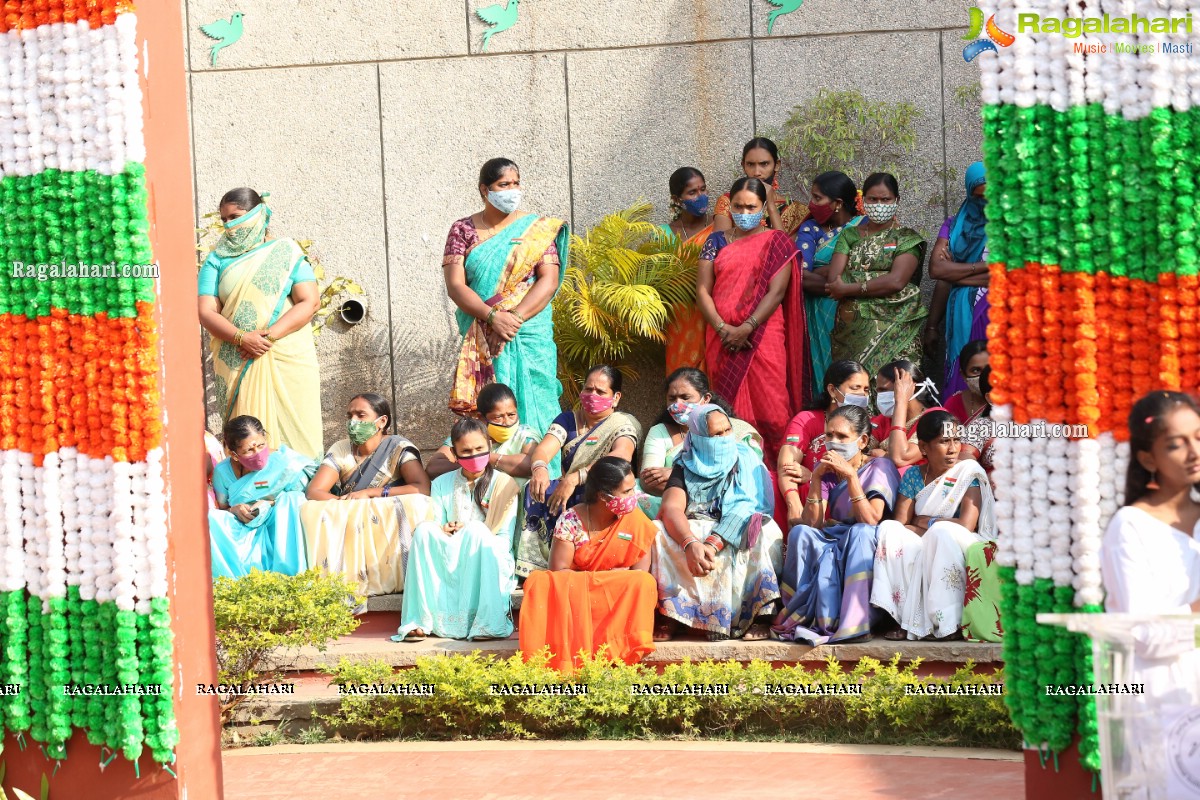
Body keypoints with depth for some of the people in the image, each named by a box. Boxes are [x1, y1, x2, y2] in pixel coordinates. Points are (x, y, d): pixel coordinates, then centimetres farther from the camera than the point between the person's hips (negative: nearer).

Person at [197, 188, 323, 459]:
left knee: (292, 431, -5)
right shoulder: (218, 260, 10)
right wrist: (241, 338, -17)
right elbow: (206, 311, 1)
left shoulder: (286, 252, 5)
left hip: (289, 361, -1)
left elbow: (310, 302, -3)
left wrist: (270, 334, -15)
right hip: (238, 363, 1)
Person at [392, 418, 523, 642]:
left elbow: (505, 540, -2)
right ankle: (419, 620, -33)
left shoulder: (503, 484, 5)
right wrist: (443, 532, -16)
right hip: (448, 566, 2)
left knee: (476, 529, -33)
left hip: (492, 566, -2)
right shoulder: (442, 485, 15)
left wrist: (471, 538, -19)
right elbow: (438, 526, 9)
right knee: (424, 529, -25)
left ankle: (486, 621, -39)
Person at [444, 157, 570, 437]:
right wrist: (492, 316, -16)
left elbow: (549, 280, -3)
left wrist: (516, 317, -17)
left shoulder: (537, 228, 7)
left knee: (531, 408, -5)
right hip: (481, 339, 0)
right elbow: (455, 285, -2)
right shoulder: (464, 230, 7)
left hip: (530, 337, 0)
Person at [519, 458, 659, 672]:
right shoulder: (571, 520, -9)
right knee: (540, 582, -30)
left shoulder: (635, 521, -6)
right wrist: (610, 575, -14)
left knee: (644, 583, -30)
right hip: (572, 592, -1)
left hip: (618, 601, 1)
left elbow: (640, 574, -7)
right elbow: (558, 570, -10)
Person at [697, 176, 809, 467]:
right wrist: (722, 328, -9)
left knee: (769, 408, -9)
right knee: (731, 408, 2)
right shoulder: (716, 241, 13)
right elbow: (702, 290, 7)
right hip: (723, 338, 3)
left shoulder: (776, 242, 6)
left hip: (763, 333, -3)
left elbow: (777, 291, -4)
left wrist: (746, 328, -14)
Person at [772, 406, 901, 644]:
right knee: (800, 533, -25)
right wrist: (816, 479, -13)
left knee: (860, 532, -36)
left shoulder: (880, 468, -3)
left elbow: (870, 521, -19)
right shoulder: (827, 471, 8)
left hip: (864, 551, -3)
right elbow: (812, 524, -4)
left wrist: (851, 475, -23)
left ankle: (853, 622, -42)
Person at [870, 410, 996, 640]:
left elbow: (966, 525, -14)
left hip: (958, 554, -4)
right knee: (889, 529, -22)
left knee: (941, 533, -34)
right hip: (920, 551, 4)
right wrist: (934, 531, -17)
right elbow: (900, 523, -2)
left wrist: (925, 522, -4)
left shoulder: (968, 473, -3)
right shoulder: (913, 475, 8)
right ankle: (909, 621, -29)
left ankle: (948, 624, -29)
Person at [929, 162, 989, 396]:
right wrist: (984, 266, -5)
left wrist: (957, 273, -3)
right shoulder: (955, 226, 13)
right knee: (961, 384, 2)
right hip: (961, 316, 3)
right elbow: (936, 269, 0)